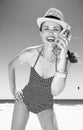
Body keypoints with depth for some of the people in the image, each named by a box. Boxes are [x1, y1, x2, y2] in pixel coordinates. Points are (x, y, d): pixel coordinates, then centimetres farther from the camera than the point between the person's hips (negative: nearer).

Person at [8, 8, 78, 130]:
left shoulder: (65, 59, -24)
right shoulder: (31, 53, -22)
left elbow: (55, 91, -36)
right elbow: (11, 66, -1)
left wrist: (63, 56, -42)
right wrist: (13, 90, -1)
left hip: (45, 106, 0)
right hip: (25, 99, 1)